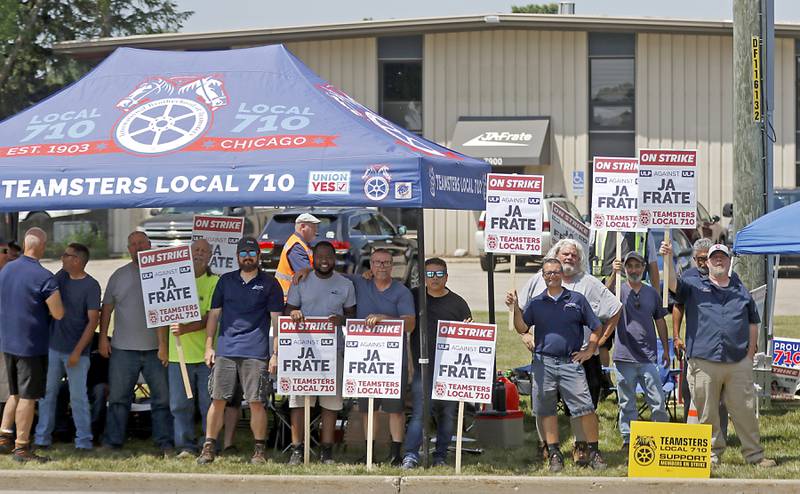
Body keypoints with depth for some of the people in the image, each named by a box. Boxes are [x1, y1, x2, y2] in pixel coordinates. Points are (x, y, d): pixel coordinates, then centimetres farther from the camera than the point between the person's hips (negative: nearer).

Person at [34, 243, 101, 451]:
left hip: (76, 351, -6)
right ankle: (42, 436, 15)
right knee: (47, 393, 8)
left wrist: (77, 351, -17)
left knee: (78, 397, -1)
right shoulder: (61, 276, 6)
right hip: (53, 347, 6)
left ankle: (83, 440, 6)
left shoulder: (91, 286, -12)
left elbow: (93, 321, -14)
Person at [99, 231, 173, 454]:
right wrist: (103, 337, 4)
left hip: (156, 349, -1)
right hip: (123, 349, 1)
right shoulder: (119, 276, 10)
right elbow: (107, 308, 14)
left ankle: (165, 443, 7)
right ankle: (112, 440, 11)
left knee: (162, 397, 1)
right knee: (118, 397, 4)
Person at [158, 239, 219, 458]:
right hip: (178, 353, 3)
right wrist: (163, 344, 8)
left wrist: (187, 328, -23)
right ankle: (186, 446, 8)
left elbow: (210, 318, -10)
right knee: (180, 405, 3)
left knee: (209, 404, 0)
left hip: (206, 354, -3)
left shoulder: (214, 282, 0)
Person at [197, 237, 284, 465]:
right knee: (217, 400, 0)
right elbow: (214, 314, 16)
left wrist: (276, 353, -4)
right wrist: (209, 346, 8)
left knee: (257, 403, -3)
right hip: (225, 350, 2)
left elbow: (277, 319, 4)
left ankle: (259, 450, 5)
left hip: (256, 352, -2)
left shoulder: (269, 284, 6)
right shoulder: (226, 281, 14)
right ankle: (209, 448, 6)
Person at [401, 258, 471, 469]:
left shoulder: (457, 303, 6)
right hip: (422, 367, -1)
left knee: (447, 414, 8)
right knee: (419, 412, -11)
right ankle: (410, 456, -14)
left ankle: (441, 456, 17)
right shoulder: (414, 297, 7)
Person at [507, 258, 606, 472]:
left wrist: (589, 351, 4)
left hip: (571, 362, -2)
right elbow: (522, 328, 1)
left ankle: (594, 453, -1)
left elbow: (596, 328, 12)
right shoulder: (535, 303, 10)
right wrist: (516, 308, -12)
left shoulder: (577, 300, 7)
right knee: (546, 410, 3)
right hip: (544, 362, 2)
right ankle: (554, 454, 10)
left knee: (585, 407, -8)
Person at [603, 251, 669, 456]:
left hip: (648, 357, 2)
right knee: (627, 404, 6)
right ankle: (627, 440, 14)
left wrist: (666, 350, 14)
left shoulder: (652, 293, 11)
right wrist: (614, 274, -36)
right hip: (624, 357, -2)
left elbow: (660, 322, 18)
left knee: (658, 401, -1)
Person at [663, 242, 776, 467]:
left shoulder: (741, 290, 17)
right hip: (704, 362, -1)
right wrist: (668, 258, -24)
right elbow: (673, 284, -9)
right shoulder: (694, 286, 10)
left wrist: (750, 354, 11)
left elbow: (753, 322, 19)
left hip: (738, 363, 2)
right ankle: (713, 453, 13)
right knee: (707, 413, 3)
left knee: (745, 410, 3)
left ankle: (755, 455, 10)